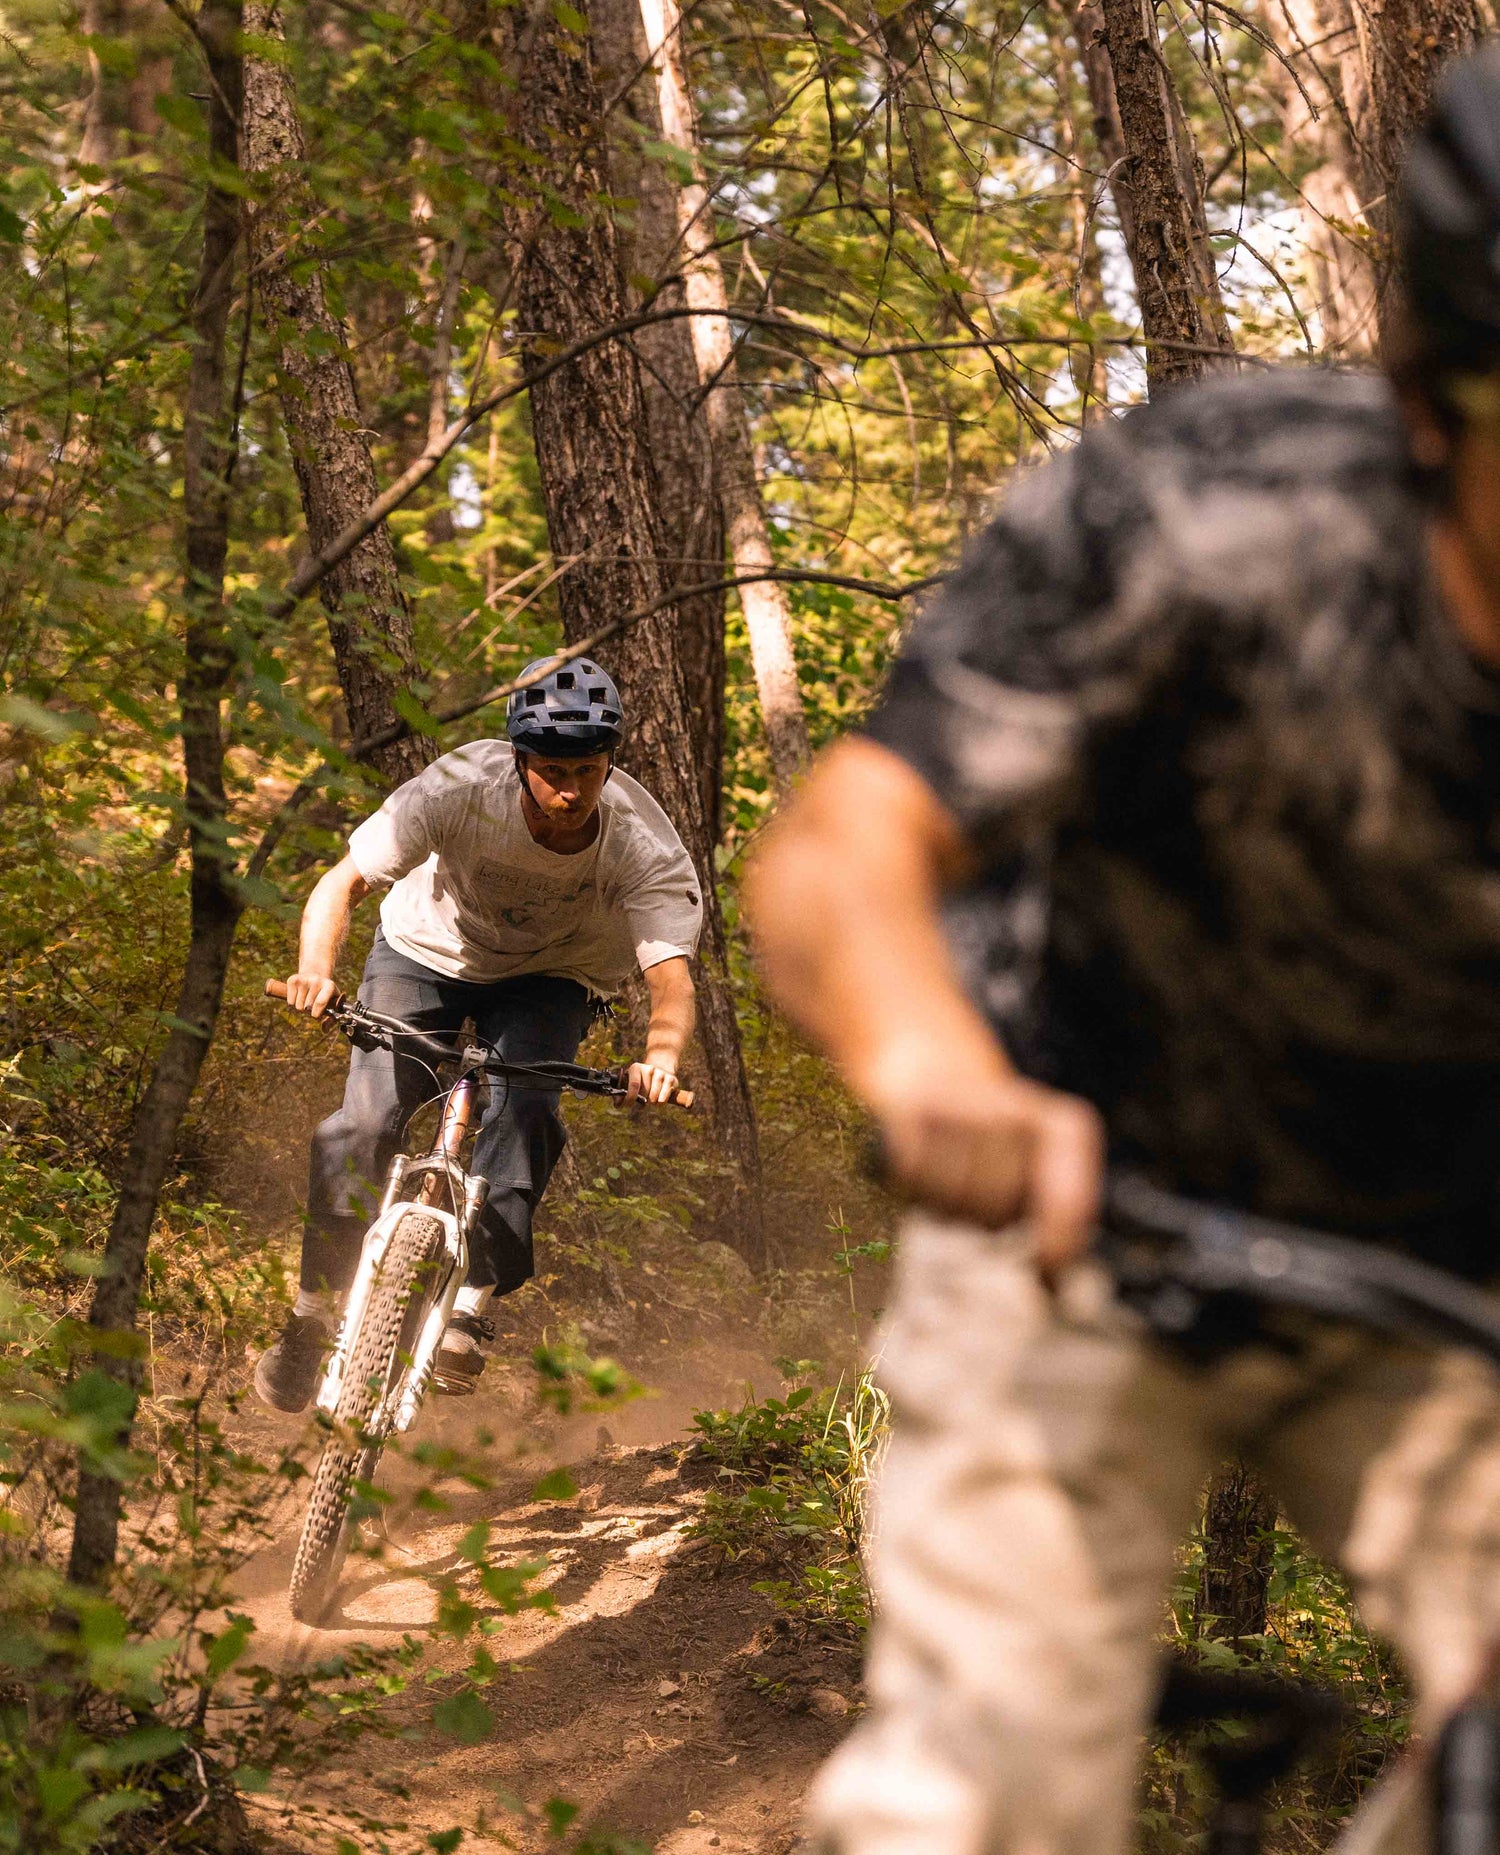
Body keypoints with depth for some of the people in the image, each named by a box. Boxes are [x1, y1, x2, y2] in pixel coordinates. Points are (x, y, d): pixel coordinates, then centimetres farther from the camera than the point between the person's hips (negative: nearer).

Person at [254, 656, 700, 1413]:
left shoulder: (646, 847, -32)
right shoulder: (462, 788, -34)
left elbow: (671, 981, -40)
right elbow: (343, 882, -30)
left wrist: (660, 1057, -62)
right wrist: (316, 969, -49)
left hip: (548, 980, 0)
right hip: (429, 951, 0)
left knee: (524, 1112, -29)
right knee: (363, 1126, -16)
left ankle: (470, 1302, -24)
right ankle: (313, 1315, 1)